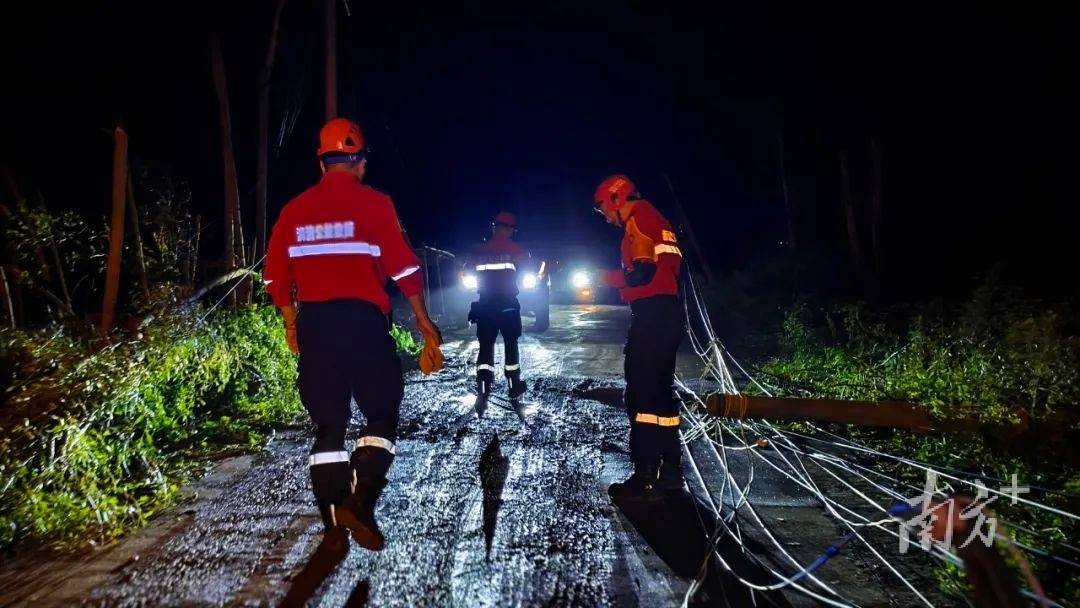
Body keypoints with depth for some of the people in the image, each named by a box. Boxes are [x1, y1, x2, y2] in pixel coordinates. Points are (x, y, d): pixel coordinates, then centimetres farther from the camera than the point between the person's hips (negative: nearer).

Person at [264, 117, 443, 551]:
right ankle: (360, 501, -7)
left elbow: (277, 275, 11)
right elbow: (402, 266, -6)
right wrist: (423, 320, 3)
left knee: (328, 423, 11)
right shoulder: (373, 203, -3)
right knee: (383, 413, 9)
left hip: (313, 322, 4)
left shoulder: (294, 210, 9)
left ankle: (334, 524, 14)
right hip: (363, 319, -4)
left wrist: (292, 323, 23)